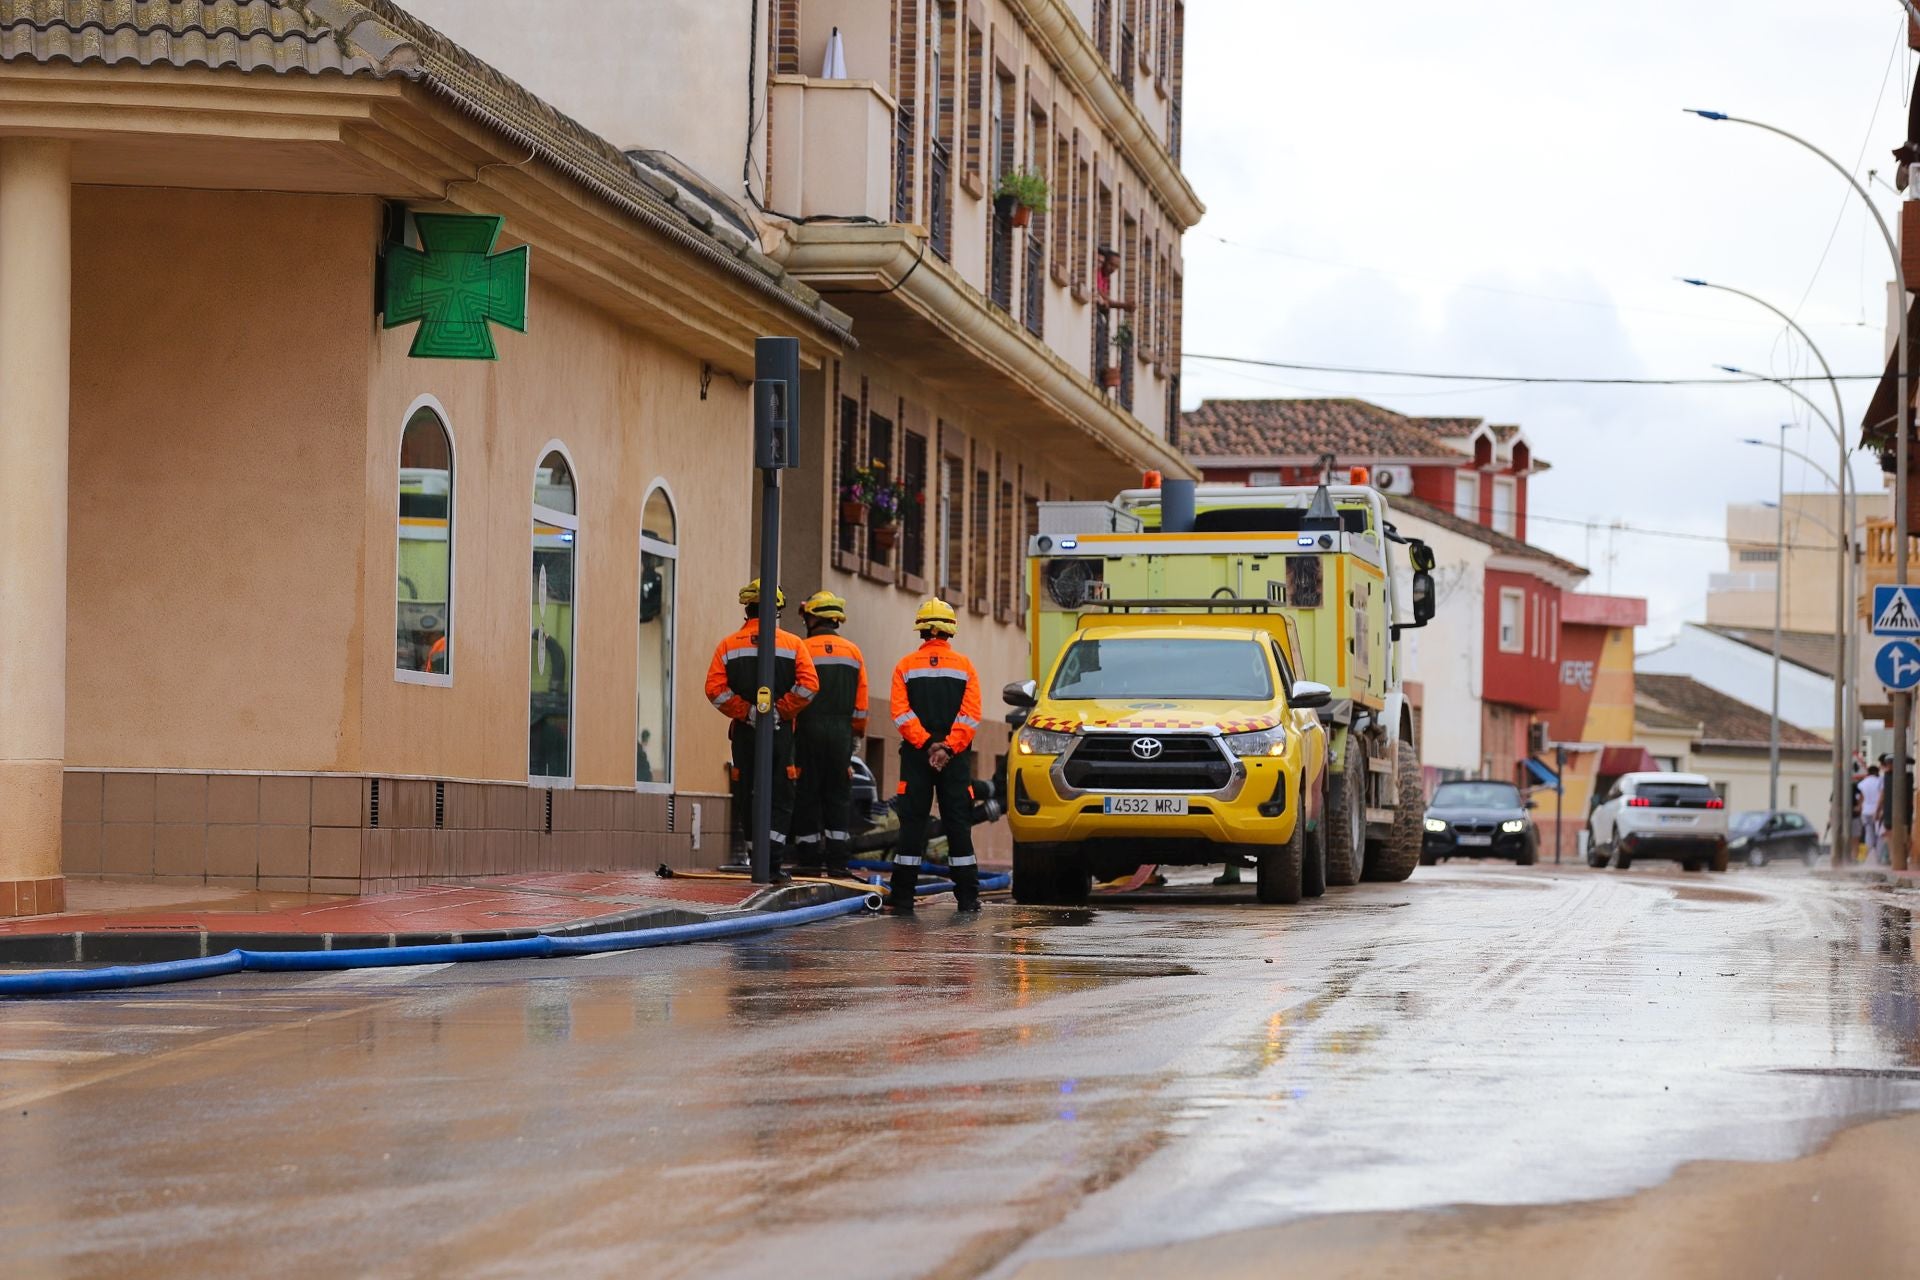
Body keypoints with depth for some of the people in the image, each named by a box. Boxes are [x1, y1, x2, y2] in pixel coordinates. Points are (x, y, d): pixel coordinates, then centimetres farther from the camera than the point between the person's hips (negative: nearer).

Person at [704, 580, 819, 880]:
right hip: (780, 732, -1)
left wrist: (746, 712, -6)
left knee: (747, 797, 10)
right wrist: (781, 710, -6)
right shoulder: (792, 644, 1)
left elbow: (715, 689, -9)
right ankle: (773, 861, -10)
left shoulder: (728, 646, 4)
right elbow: (808, 685, -11)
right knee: (780, 799, 2)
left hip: (744, 732, 1)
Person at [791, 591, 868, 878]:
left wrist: (788, 733, 1)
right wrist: (857, 733, 18)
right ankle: (837, 861, 3)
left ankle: (809, 859, 1)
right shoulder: (853, 652, 8)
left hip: (809, 728, -3)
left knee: (807, 793, 3)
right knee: (838, 794, 7)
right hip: (841, 731, 3)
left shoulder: (803, 650, -4)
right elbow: (861, 702, 9)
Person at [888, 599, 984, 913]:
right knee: (958, 824, 2)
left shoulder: (906, 666, 3)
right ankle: (968, 896, 0)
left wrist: (926, 744, -11)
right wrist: (948, 747, -10)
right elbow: (971, 714, -5)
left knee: (912, 822, 2)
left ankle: (903, 895, 0)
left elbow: (900, 712, -7)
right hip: (955, 758, 0)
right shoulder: (964, 667, 4)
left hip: (916, 757, 0)